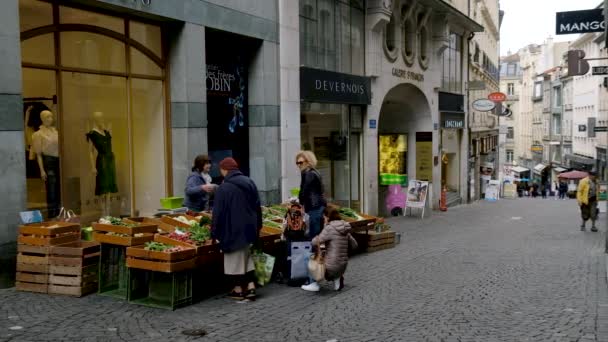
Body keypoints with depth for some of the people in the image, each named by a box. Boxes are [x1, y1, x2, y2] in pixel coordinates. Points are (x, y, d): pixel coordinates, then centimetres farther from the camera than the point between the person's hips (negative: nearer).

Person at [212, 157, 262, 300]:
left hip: (233, 230, -6)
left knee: (235, 259, 6)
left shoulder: (223, 188, -16)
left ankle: (238, 290, 13)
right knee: (246, 257, 17)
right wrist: (257, 226, 18)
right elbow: (257, 207, 10)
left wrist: (215, 233, -4)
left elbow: (218, 213, -13)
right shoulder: (249, 183, 4)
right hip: (249, 229, 6)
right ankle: (251, 287, 12)